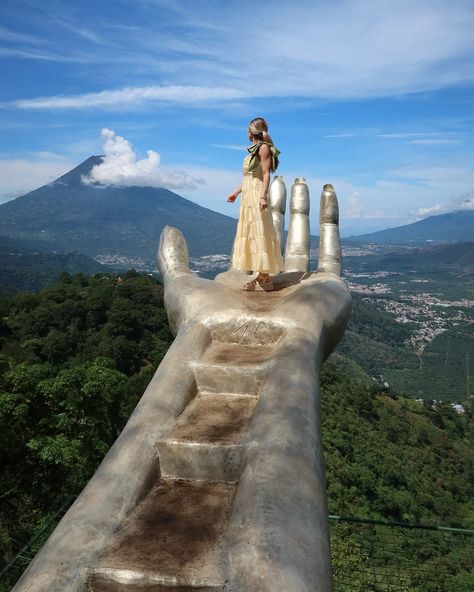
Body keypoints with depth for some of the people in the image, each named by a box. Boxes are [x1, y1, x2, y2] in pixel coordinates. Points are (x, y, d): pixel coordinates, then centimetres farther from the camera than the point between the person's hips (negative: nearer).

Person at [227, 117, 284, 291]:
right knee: (251, 234, 7)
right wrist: (236, 192, 29)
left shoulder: (264, 148, -5)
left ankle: (265, 278, -10)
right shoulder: (254, 150, 20)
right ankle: (261, 275, 10)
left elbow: (266, 174, -14)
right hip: (248, 195, 9)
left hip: (257, 195, -9)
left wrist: (263, 196, -23)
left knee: (259, 233, -11)